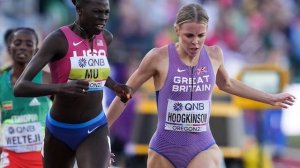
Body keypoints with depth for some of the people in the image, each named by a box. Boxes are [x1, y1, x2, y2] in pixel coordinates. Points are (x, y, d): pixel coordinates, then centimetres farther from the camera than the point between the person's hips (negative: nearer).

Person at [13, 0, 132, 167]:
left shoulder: (106, 38, -1)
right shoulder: (58, 39, -18)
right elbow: (20, 87, -26)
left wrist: (115, 86, 6)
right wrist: (62, 87, -40)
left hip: (95, 130, 2)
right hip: (60, 131, -2)